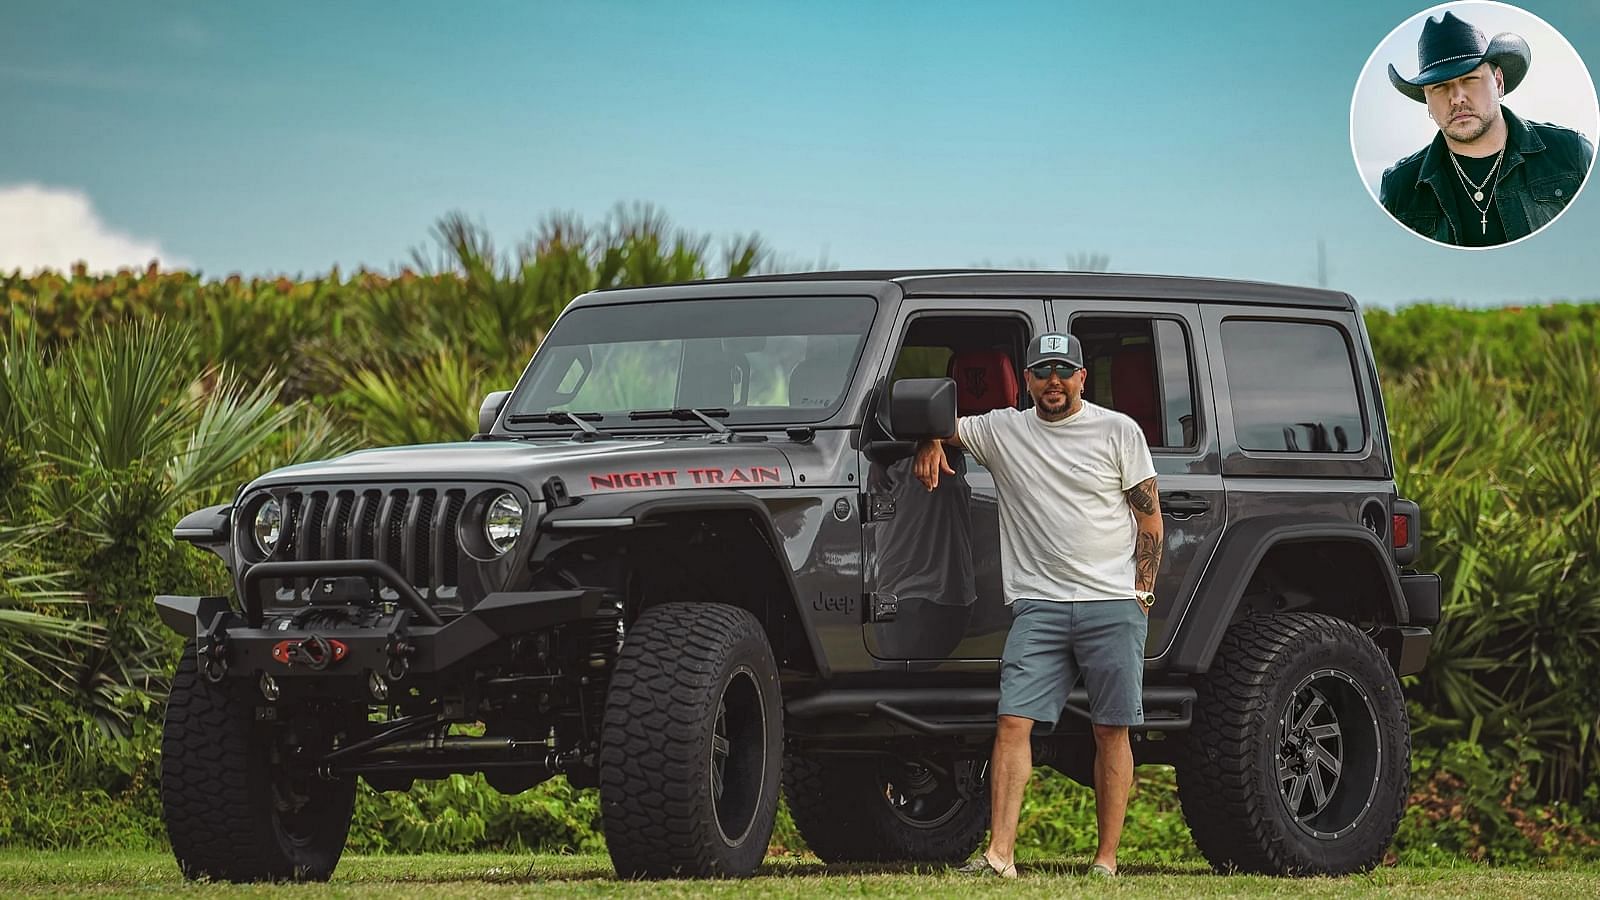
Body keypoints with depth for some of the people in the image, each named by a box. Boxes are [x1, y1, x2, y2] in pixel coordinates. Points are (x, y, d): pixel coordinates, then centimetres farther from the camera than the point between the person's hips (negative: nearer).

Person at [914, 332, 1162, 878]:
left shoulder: (1118, 432, 5)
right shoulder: (1003, 431, 10)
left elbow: (1150, 518, 6)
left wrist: (1140, 594, -3)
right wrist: (930, 444, 1)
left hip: (1112, 606, -1)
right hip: (1037, 605, 1)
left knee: (1112, 730, 0)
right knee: (1013, 722, -10)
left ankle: (1107, 860, 4)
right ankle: (1000, 855, -14)